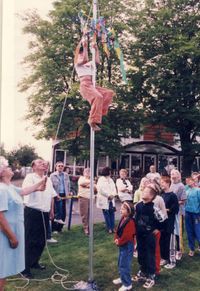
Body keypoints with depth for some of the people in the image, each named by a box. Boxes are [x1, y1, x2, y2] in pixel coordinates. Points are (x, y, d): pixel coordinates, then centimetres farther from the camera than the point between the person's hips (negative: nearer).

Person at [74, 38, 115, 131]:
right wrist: (84, 46, -6)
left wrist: (96, 49, 14)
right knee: (98, 97, -32)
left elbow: (97, 61, 13)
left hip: (92, 85, 8)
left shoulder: (89, 63, 29)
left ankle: (99, 112, -8)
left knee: (110, 93, -3)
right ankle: (92, 120, -30)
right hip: (85, 85, -8)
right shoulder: (77, 62, 8)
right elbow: (85, 60, -12)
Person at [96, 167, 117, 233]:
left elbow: (114, 188, 13)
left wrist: (113, 195, -6)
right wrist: (108, 195, -12)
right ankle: (109, 228, 4)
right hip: (104, 200, -6)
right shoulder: (101, 179, -2)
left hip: (111, 199, 6)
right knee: (106, 213, -3)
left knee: (112, 213, 2)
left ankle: (113, 227, 8)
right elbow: (101, 189, -13)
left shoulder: (111, 180, 19)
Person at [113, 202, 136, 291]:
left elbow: (127, 236, -26)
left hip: (127, 246, -10)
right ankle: (122, 278, 39)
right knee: (120, 263, 21)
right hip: (121, 245, 10)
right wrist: (116, 239, -3)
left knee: (124, 264, -3)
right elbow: (118, 230, 12)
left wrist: (119, 242, -15)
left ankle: (127, 284, 9)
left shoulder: (130, 222, -24)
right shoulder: (122, 219, 6)